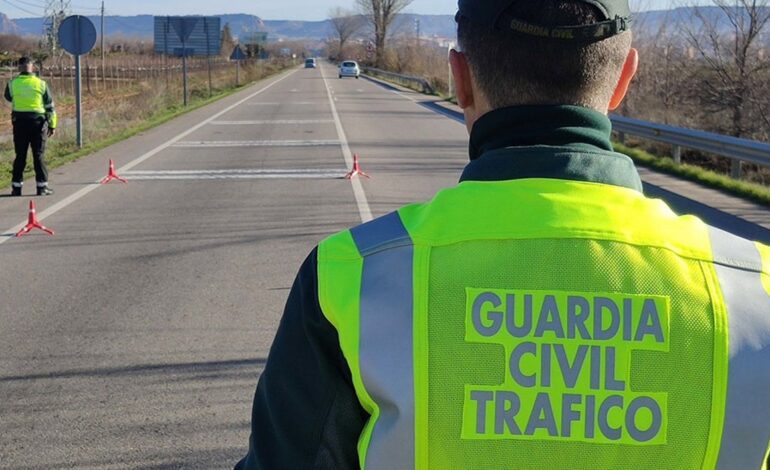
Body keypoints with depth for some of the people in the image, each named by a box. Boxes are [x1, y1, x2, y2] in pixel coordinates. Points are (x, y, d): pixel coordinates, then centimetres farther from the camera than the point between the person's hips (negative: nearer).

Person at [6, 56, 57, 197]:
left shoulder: (13, 83, -3)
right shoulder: (41, 84, -3)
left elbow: (8, 97, 19)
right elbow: (50, 106, 1)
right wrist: (52, 125, 8)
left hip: (19, 122, 1)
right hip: (38, 121, -1)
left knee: (20, 155, 8)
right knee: (39, 155, 4)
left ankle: (17, 186, 9)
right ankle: (42, 186, 4)